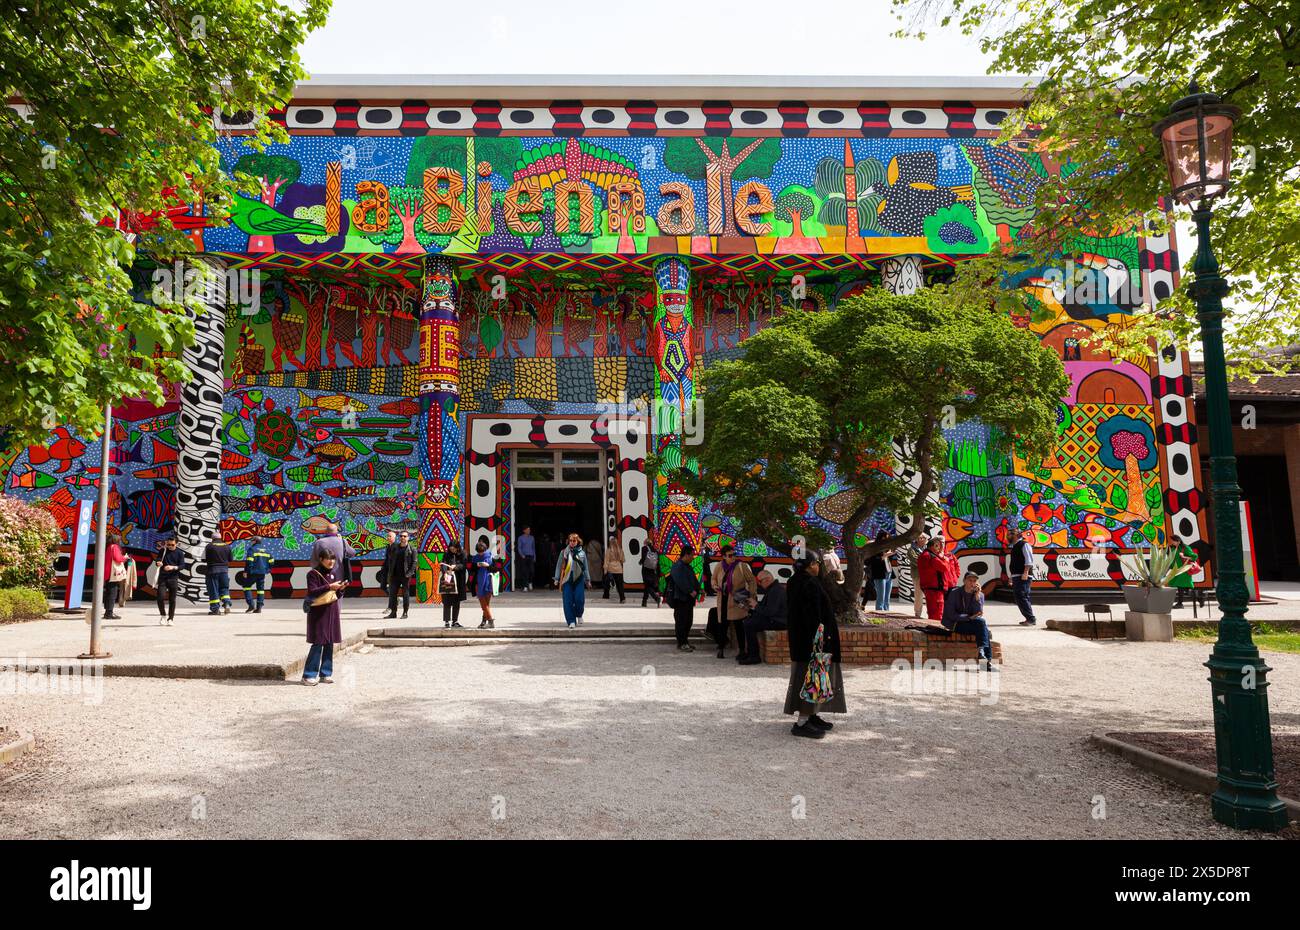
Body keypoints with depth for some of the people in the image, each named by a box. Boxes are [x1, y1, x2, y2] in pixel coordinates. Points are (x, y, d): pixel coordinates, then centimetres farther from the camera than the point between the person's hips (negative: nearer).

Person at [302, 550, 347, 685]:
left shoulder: (333, 574, 12)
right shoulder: (313, 574, -7)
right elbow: (312, 592, -18)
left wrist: (340, 588, -3)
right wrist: (329, 587, -26)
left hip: (332, 612, 6)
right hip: (318, 613, -6)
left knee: (329, 644, 7)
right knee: (318, 644, -7)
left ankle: (325, 674, 15)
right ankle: (309, 675, 2)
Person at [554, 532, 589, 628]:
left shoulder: (582, 552, 7)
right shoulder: (564, 552, 4)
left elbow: (585, 567, 14)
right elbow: (559, 566, 7)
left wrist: (587, 579, 13)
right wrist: (557, 579, 3)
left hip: (579, 579, 0)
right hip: (567, 579, 0)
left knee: (579, 599, -9)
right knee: (568, 601, -5)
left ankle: (579, 615, 19)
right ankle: (571, 621, 2)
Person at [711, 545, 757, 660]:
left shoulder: (741, 566, -6)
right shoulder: (718, 567, 4)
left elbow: (751, 580, 0)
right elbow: (714, 579, 20)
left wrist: (752, 595, -7)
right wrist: (715, 586, -2)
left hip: (737, 601, -3)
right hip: (723, 600, 3)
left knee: (739, 625, -4)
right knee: (723, 624, 6)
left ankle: (742, 650, 5)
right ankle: (721, 648, 21)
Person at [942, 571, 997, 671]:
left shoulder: (980, 595, 6)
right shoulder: (954, 593, -6)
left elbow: (979, 614, -6)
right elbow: (950, 615, -12)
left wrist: (977, 596, -14)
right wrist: (969, 617, -20)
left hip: (974, 624, 4)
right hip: (956, 625, -4)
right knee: (981, 622, -29)